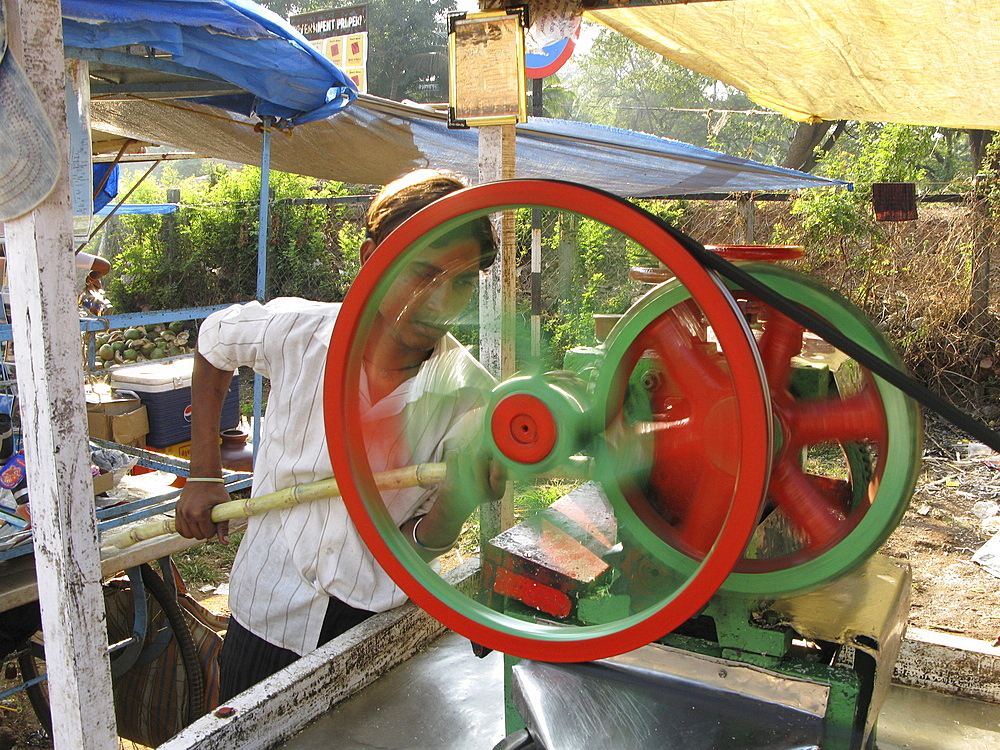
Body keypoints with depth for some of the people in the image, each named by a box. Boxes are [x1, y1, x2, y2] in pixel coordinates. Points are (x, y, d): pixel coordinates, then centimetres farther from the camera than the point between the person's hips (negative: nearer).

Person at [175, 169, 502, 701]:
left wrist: (456, 500, -36)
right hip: (270, 621, 1)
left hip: (381, 635, 0)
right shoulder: (294, 330, -16)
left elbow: (418, 548, -13)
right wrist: (204, 476, 3)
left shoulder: (470, 396, -17)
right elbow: (213, 342, 8)